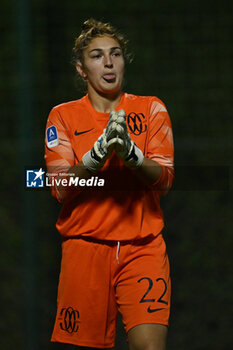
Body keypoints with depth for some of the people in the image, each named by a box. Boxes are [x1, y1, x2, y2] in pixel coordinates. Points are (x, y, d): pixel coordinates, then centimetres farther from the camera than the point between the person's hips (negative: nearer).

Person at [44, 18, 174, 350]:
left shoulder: (151, 109, 8)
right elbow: (62, 188, -4)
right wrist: (98, 152, -19)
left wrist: (130, 152, -20)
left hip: (143, 247, 0)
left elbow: (164, 179, -2)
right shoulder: (63, 116, 7)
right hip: (85, 245, 0)